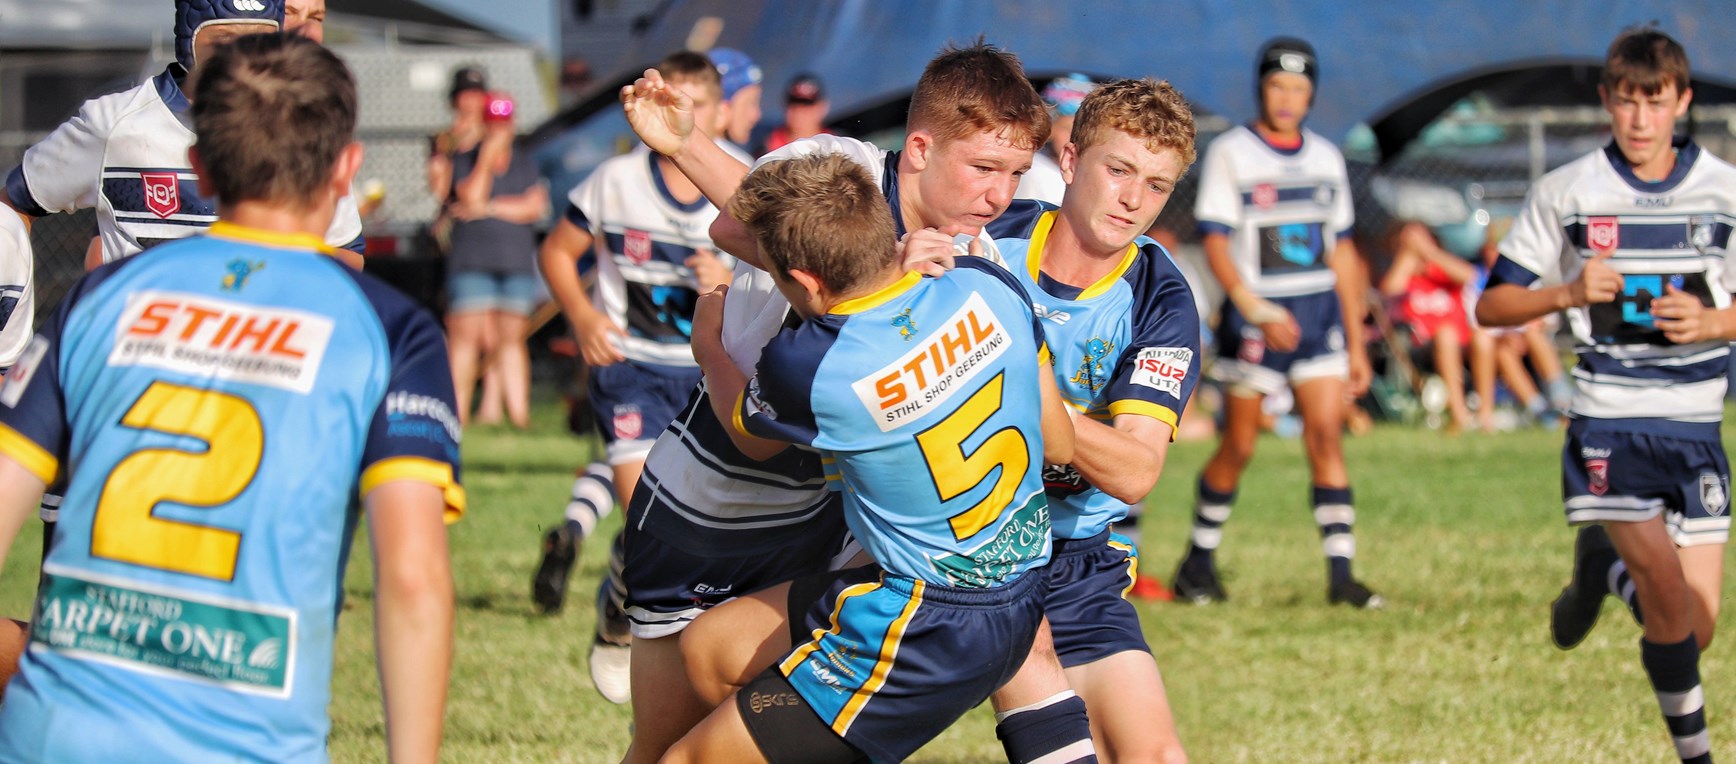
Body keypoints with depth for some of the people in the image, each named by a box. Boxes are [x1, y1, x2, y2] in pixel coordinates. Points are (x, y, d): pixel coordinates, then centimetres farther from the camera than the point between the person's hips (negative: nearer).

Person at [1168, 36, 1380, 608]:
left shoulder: (1325, 157, 11)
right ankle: (1199, 563, 17)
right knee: (1239, 446, 1)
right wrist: (1258, 312, -23)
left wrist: (1355, 341, 13)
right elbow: (1216, 244, -10)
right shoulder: (1230, 153, -4)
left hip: (1319, 315, 4)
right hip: (1255, 315, -4)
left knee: (1327, 436, -6)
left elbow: (1342, 251, 15)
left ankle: (1340, 573, -7)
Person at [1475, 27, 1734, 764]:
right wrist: (1568, 294, -15)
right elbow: (1491, 306, 3)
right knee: (1671, 599, -21)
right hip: (1607, 421, -3)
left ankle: (1603, 565, 36)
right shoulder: (1565, 193, -2)